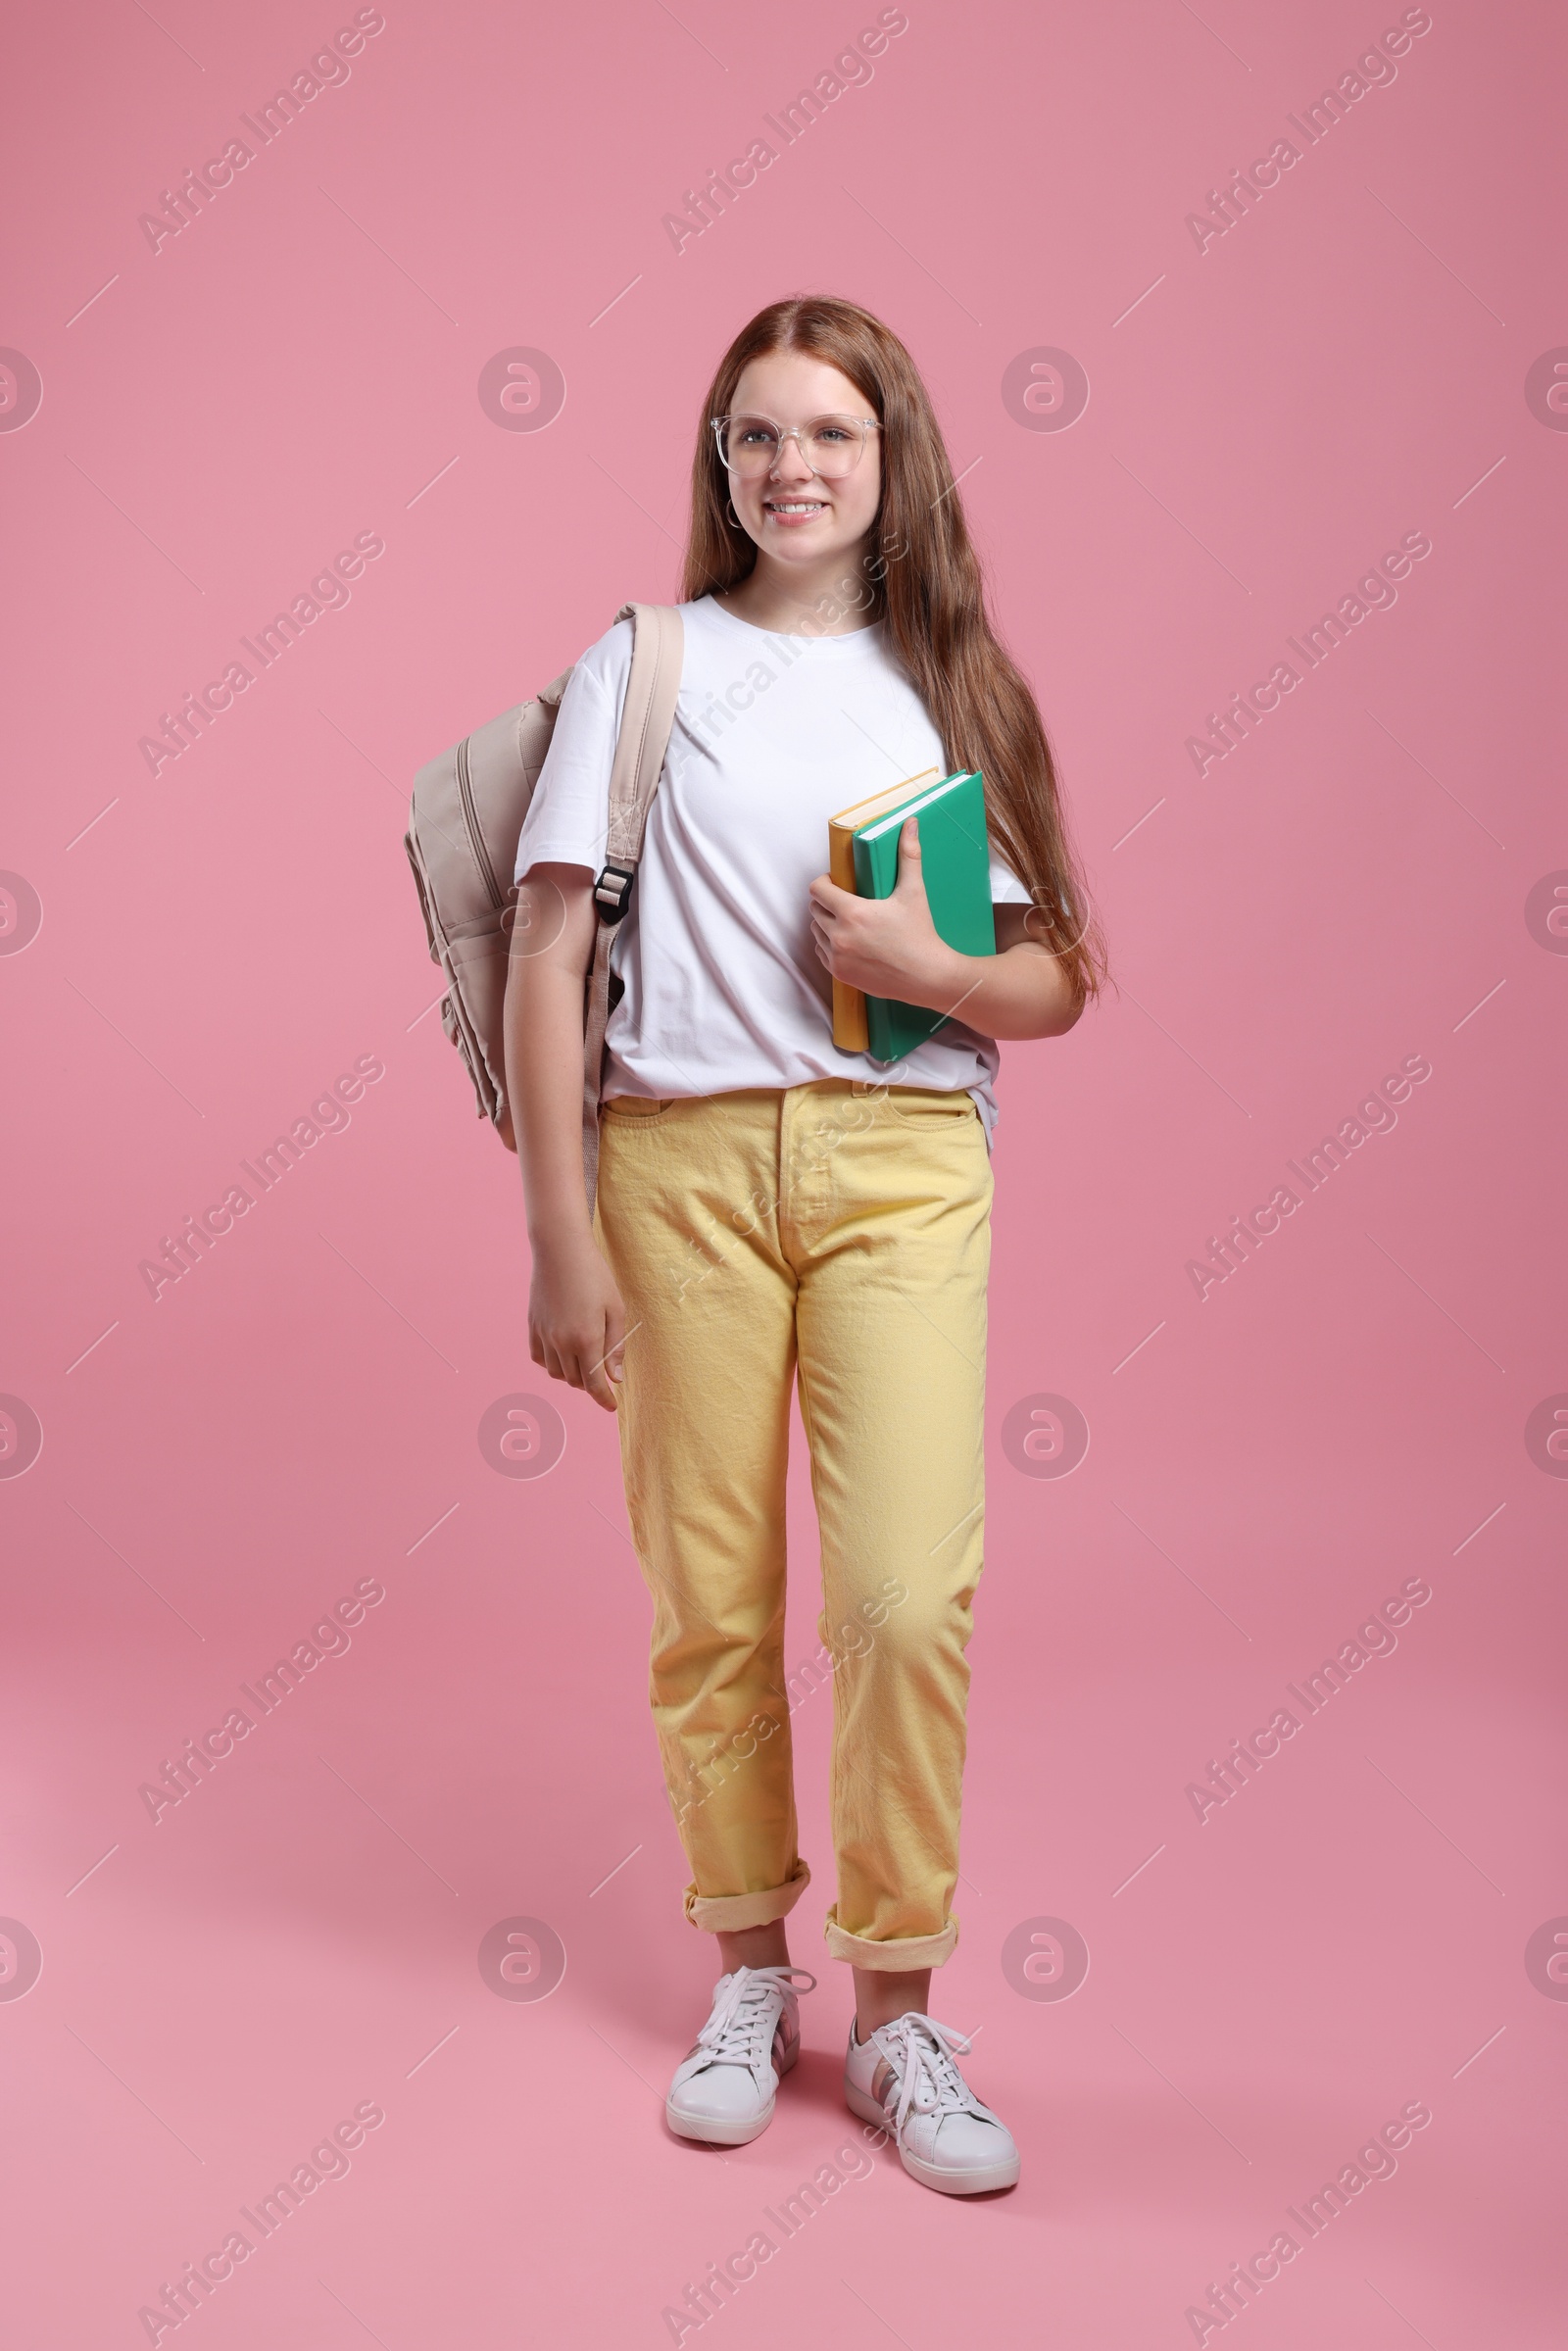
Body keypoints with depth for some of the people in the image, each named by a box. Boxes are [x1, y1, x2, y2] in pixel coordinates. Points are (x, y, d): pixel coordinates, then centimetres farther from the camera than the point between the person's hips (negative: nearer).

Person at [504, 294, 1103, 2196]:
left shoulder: (950, 683, 13)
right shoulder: (646, 663, 7)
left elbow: (1058, 985, 12)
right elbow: (547, 960, 1)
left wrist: (930, 963, -10)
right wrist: (559, 1237, -5)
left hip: (903, 1161, 1)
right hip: (684, 1152, 0)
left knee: (908, 1596, -8)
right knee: (712, 1600, 5)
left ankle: (897, 2008, 11)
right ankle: (749, 1977, 25)